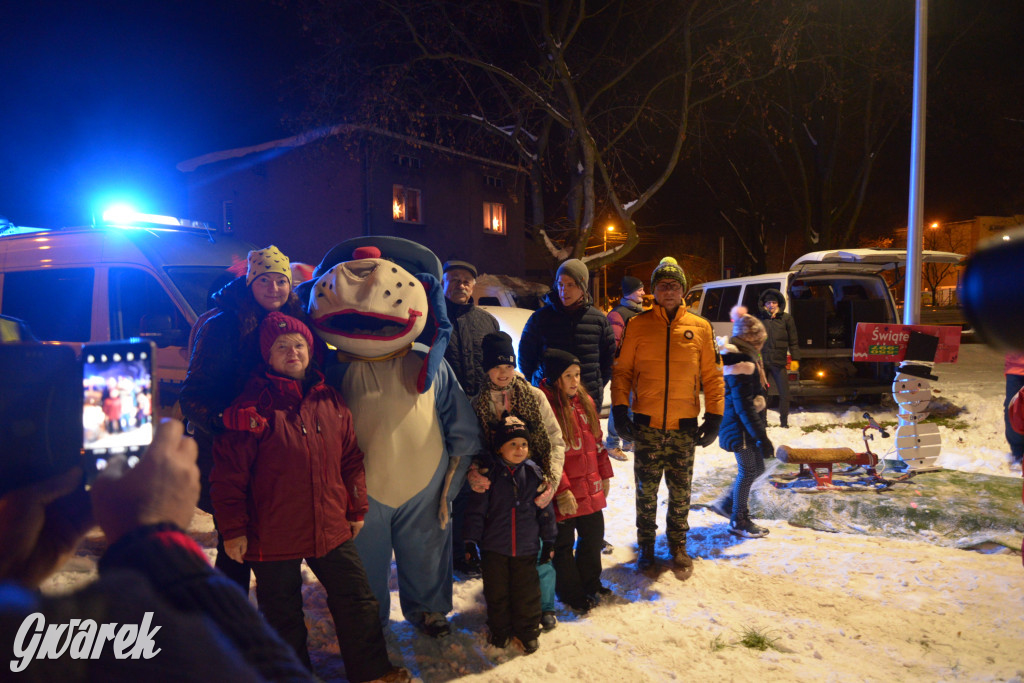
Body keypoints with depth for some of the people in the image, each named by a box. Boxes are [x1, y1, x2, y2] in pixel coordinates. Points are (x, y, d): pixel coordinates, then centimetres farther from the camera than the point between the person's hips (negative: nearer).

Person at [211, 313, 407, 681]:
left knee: (358, 603, 14)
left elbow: (351, 459, 10)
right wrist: (233, 530, -9)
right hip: (273, 537, -4)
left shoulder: (331, 401, 3)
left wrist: (357, 509, 12)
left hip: (332, 529, 4)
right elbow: (228, 475, -10)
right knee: (283, 616, 15)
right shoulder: (253, 405, -10)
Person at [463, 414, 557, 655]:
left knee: (527, 591, 11)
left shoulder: (534, 473, -3)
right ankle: (500, 630, 33)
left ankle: (528, 630, 31)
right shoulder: (490, 474, -9)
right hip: (494, 547, -1)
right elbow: (476, 509, -6)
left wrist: (549, 540, 5)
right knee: (496, 590, 13)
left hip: (526, 547, 1)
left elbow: (545, 509, 4)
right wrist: (471, 540, -8)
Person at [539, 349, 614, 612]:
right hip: (564, 496, -7)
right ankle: (570, 593, 30)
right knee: (563, 544, 10)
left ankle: (589, 583, 44)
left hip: (591, 489, 8)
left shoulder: (585, 401, 6)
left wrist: (605, 474, 16)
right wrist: (561, 491, -21)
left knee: (594, 535, 22)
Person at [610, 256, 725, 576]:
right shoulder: (638, 325, 1)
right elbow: (622, 370, 3)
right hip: (646, 424, -1)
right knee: (646, 490, 9)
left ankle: (678, 546, 28)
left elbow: (713, 376, 6)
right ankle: (646, 547, 25)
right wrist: (619, 408, -6)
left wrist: (714, 417, 1)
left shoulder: (700, 327, 3)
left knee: (680, 492, 12)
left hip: (684, 426, 1)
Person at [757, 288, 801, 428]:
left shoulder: (786, 318, 4)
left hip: (779, 363, -1)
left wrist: (794, 359, -1)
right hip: (761, 362, 1)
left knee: (784, 394, 2)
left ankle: (784, 422, 15)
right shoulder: (759, 319, 6)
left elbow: (793, 341, 5)